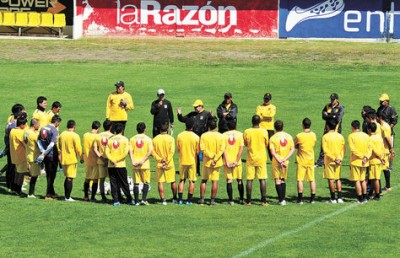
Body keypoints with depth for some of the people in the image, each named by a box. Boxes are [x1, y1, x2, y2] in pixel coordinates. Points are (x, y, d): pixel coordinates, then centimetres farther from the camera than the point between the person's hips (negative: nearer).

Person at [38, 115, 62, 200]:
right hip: (52, 155, -7)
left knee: (48, 175, 17)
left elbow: (39, 141, 3)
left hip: (45, 156, 7)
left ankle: (52, 193, 27)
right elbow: (52, 144, -22)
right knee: (51, 175, 2)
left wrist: (42, 151, -7)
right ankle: (48, 194, 1)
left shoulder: (43, 128, 8)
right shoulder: (54, 130, -14)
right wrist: (44, 154, -18)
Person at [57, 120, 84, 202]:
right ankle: (68, 197, -5)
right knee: (70, 178, -3)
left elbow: (58, 146, 13)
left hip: (63, 159, 6)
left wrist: (60, 155, 23)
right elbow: (78, 149, -12)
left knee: (67, 177, 18)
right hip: (72, 159, -6)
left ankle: (66, 196, 19)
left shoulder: (62, 134, 6)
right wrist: (81, 158, 0)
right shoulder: (75, 136, -12)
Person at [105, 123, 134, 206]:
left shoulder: (110, 139, 5)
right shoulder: (124, 139, -2)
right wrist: (117, 160, -7)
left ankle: (116, 200, 1)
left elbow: (107, 152, -4)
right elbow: (125, 153, -12)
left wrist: (113, 160, -9)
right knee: (124, 184, 6)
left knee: (113, 183, 5)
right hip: (121, 165, -2)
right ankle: (129, 199, 12)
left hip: (111, 165, 2)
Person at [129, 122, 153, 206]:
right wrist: (143, 160, -13)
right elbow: (150, 151, -11)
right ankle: (144, 200, -4)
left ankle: (136, 201, 6)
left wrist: (132, 161, -9)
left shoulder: (132, 139, 4)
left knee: (136, 183, 7)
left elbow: (130, 151, -5)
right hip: (145, 164, -2)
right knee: (146, 183, 8)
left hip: (135, 164, 2)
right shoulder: (148, 139, -2)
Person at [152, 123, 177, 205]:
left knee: (160, 182, 4)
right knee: (172, 182, 12)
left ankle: (163, 199, -2)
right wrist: (166, 162, -12)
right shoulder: (170, 138, -7)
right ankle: (174, 198, 21)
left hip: (159, 164, 1)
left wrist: (160, 159, -8)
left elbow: (153, 152, -4)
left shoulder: (155, 139, 0)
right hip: (169, 164, -1)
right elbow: (171, 152, -13)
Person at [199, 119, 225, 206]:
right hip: (217, 162, 0)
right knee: (215, 181, 4)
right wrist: (215, 160, -12)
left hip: (207, 162, 0)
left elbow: (202, 148, -14)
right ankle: (212, 200, 2)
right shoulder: (221, 136, -4)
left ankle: (202, 199, 13)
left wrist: (211, 156, -13)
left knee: (204, 180, 14)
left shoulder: (204, 136, -4)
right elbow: (222, 149, -11)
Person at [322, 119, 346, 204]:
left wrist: (333, 158, -13)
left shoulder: (325, 136, -9)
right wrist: (339, 158, -5)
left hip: (329, 161, -4)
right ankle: (339, 197, 6)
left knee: (331, 179, 2)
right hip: (338, 161, 4)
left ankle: (333, 198, 2)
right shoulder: (340, 136, 3)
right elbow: (344, 149, 0)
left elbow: (325, 150, -15)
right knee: (338, 179, 12)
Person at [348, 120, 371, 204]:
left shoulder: (351, 136, -10)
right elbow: (369, 148, 0)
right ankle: (365, 198, 18)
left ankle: (360, 199, -2)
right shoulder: (366, 135, 6)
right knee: (363, 180, 16)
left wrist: (362, 156, -13)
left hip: (355, 161, -5)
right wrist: (366, 157, -10)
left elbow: (353, 149, -18)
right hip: (364, 162, 5)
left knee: (357, 181, 0)